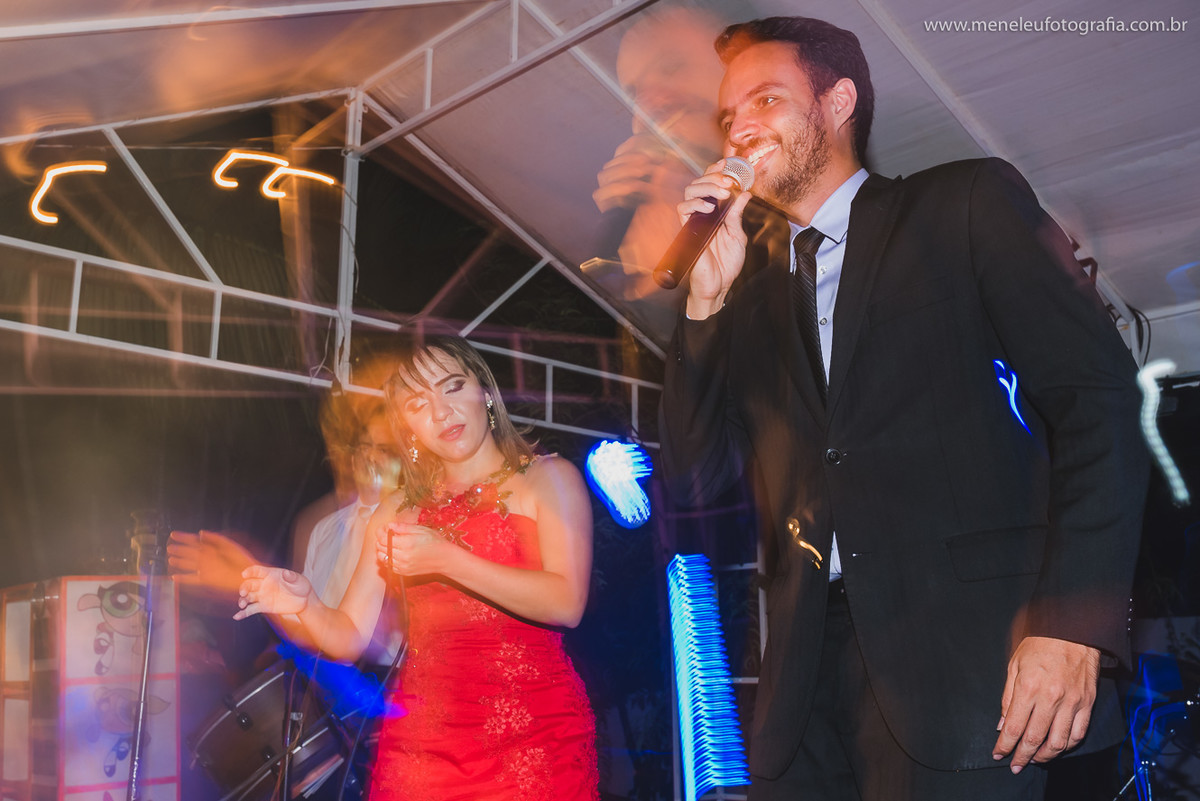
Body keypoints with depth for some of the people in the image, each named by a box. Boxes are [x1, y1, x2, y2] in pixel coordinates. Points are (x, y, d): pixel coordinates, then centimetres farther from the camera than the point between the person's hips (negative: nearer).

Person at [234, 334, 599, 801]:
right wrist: (304, 604, -12)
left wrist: (448, 560, -17)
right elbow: (349, 638, 10)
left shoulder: (548, 478, 3)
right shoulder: (398, 512, 14)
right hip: (423, 740, 3)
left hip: (532, 732, -3)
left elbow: (567, 603, -12)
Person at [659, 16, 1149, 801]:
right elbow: (697, 476, 10)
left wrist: (1073, 619, -15)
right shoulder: (753, 281, 15)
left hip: (965, 652, -3)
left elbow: (1099, 392, -5)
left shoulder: (967, 202, 4)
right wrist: (707, 297, -1)